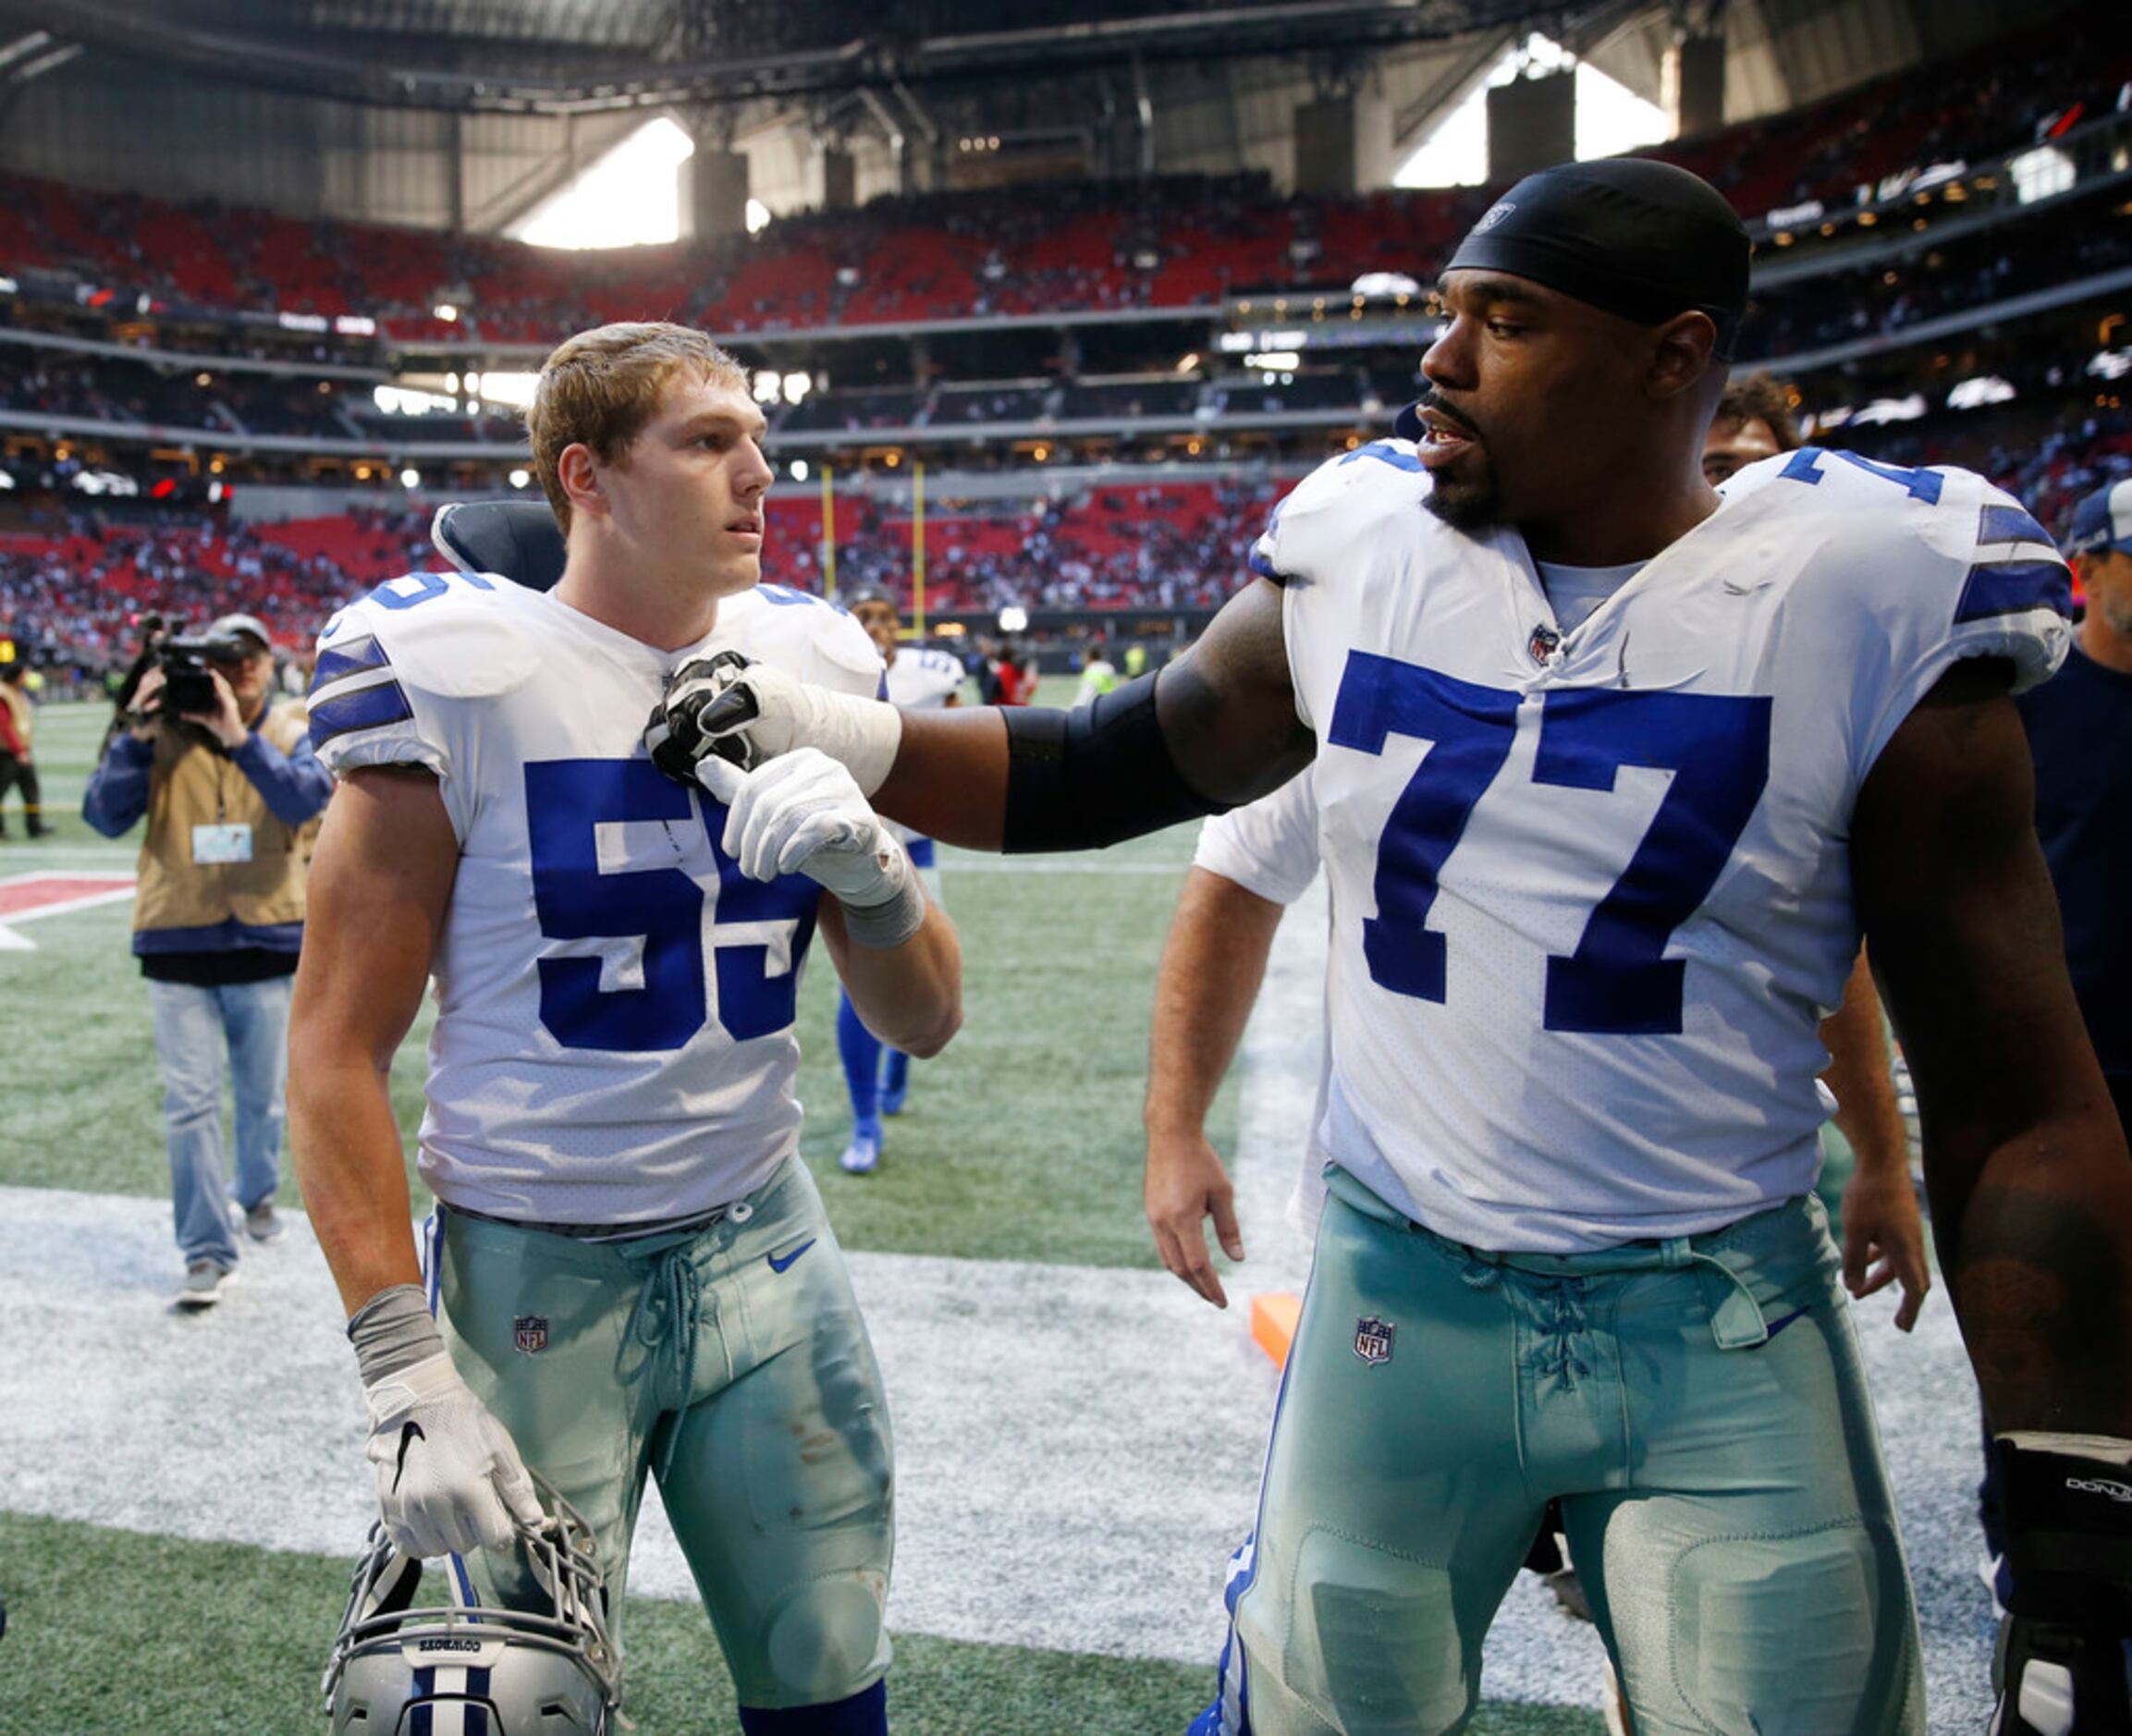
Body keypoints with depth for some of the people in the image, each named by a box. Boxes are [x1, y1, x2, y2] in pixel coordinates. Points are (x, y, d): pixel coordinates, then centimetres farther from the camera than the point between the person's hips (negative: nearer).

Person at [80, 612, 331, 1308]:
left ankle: (257, 1192, 42)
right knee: (191, 1105, -2)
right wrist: (136, 735, -16)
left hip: (267, 943, 1)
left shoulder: (292, 731, 2)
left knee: (264, 1096, 15)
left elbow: (305, 798, -18)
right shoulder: (165, 733, 1)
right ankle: (207, 1253, 4)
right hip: (178, 946, -1)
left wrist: (240, 737, -27)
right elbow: (105, 814, -6)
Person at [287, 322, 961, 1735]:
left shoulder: (811, 670, 2)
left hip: (764, 1247, 4)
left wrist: (870, 867, -16)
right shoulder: (463, 674, -12)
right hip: (534, 1277, -4)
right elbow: (340, 1051, -9)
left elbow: (925, 1024, 5)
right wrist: (407, 1377, -13)